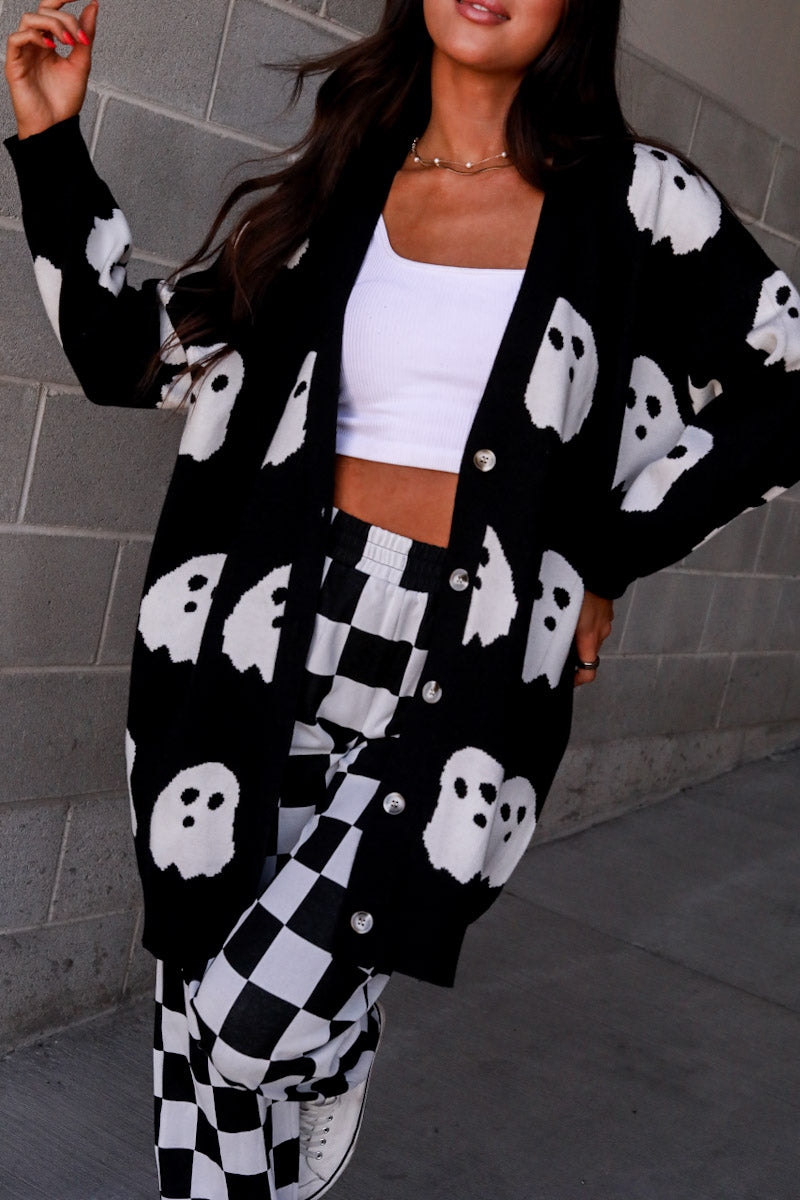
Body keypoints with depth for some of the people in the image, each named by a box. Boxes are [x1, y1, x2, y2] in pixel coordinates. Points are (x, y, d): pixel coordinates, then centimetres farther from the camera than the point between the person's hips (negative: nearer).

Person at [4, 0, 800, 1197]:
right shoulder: (338, 188, 11)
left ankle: (336, 1058, 23)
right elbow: (131, 356, 14)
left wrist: (608, 558, 4)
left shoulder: (629, 198, 2)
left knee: (259, 1025, -13)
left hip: (460, 682, -3)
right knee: (206, 1035, 8)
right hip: (271, 649, 3)